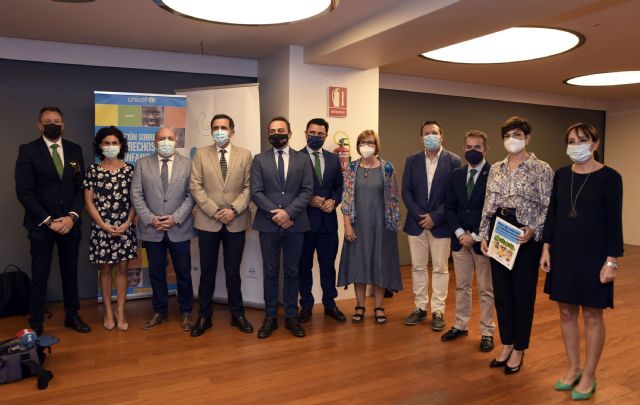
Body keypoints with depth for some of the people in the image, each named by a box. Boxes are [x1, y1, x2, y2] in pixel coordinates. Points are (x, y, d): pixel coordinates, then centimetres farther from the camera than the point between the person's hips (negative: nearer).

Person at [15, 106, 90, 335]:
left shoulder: (74, 150, 7)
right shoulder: (28, 150, -3)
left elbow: (81, 186, 5)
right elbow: (24, 191, -9)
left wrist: (72, 216, -8)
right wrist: (48, 221, -13)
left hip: (70, 222, 3)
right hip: (40, 223, -3)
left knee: (70, 271, 12)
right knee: (40, 275, 6)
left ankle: (72, 316, 26)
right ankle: (36, 323, 19)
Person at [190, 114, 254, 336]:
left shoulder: (245, 155, 5)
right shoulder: (201, 154, 5)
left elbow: (248, 187, 0)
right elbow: (196, 187, -2)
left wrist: (233, 209, -13)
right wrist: (214, 211, -12)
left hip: (236, 222, 0)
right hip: (208, 222, 0)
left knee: (233, 272, 9)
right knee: (207, 272, 8)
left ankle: (237, 314, 24)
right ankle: (204, 316, 22)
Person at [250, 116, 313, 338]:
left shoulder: (303, 159, 6)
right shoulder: (260, 159, 6)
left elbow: (307, 191, -2)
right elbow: (256, 192, -2)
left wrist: (288, 212, -15)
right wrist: (275, 213, -14)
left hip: (295, 224, 0)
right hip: (268, 224, 0)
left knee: (292, 272, 8)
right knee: (270, 272, 7)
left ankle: (292, 317, 19)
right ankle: (270, 317, 18)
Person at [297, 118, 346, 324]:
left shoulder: (334, 159, 9)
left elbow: (340, 187, 11)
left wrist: (333, 201, -7)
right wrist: (309, 200, -17)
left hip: (328, 220, 3)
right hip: (304, 219, -3)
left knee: (328, 265, 11)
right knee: (304, 266, 9)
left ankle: (330, 304, 25)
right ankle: (306, 305, 22)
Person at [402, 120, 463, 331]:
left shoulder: (454, 161, -4)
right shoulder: (412, 160, 5)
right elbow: (406, 191, 2)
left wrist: (435, 217, -13)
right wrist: (419, 215, -9)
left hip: (440, 224, -3)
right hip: (416, 222, 3)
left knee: (440, 269, 6)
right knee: (418, 267, 10)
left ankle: (438, 311, 17)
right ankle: (420, 307, 23)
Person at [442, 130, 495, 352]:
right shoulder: (456, 174, 8)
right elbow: (450, 207, 7)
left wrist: (475, 236, -13)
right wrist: (460, 233, -7)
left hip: (483, 240, -4)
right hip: (460, 238, 5)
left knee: (486, 289, 8)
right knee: (461, 286, 15)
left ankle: (487, 332, 21)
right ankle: (460, 325, 29)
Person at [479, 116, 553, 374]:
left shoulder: (541, 169, -5)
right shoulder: (495, 169, 9)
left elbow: (548, 208, -7)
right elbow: (487, 205, 10)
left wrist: (533, 230, -20)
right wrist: (484, 235, 5)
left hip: (526, 235, -4)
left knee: (523, 293, 6)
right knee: (501, 292, 11)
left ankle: (519, 350, 22)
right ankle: (506, 345, 27)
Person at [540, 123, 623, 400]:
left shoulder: (609, 177, -8)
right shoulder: (561, 175, 5)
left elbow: (614, 222, -9)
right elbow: (552, 213, 7)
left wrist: (611, 260, -12)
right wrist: (546, 248, 4)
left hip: (593, 255, -4)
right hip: (562, 253, 4)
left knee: (592, 315, 7)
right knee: (567, 312, 11)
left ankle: (589, 376, 21)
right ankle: (573, 368, 28)